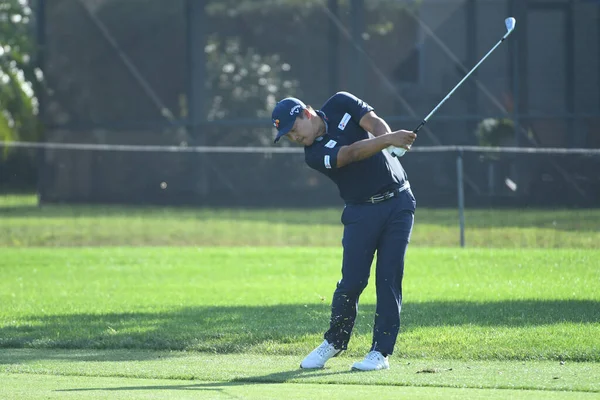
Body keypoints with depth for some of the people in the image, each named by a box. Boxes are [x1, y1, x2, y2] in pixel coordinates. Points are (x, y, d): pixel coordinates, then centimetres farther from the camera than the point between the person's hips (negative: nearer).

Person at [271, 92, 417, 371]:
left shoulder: (340, 104, -1)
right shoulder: (314, 155, -11)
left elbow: (375, 123, -14)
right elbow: (353, 153, -26)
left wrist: (393, 144, -35)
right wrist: (388, 140, -42)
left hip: (398, 203, 1)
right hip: (362, 211, -1)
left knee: (389, 278, -5)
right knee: (352, 281, -6)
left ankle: (381, 351, -2)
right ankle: (334, 342, 16)